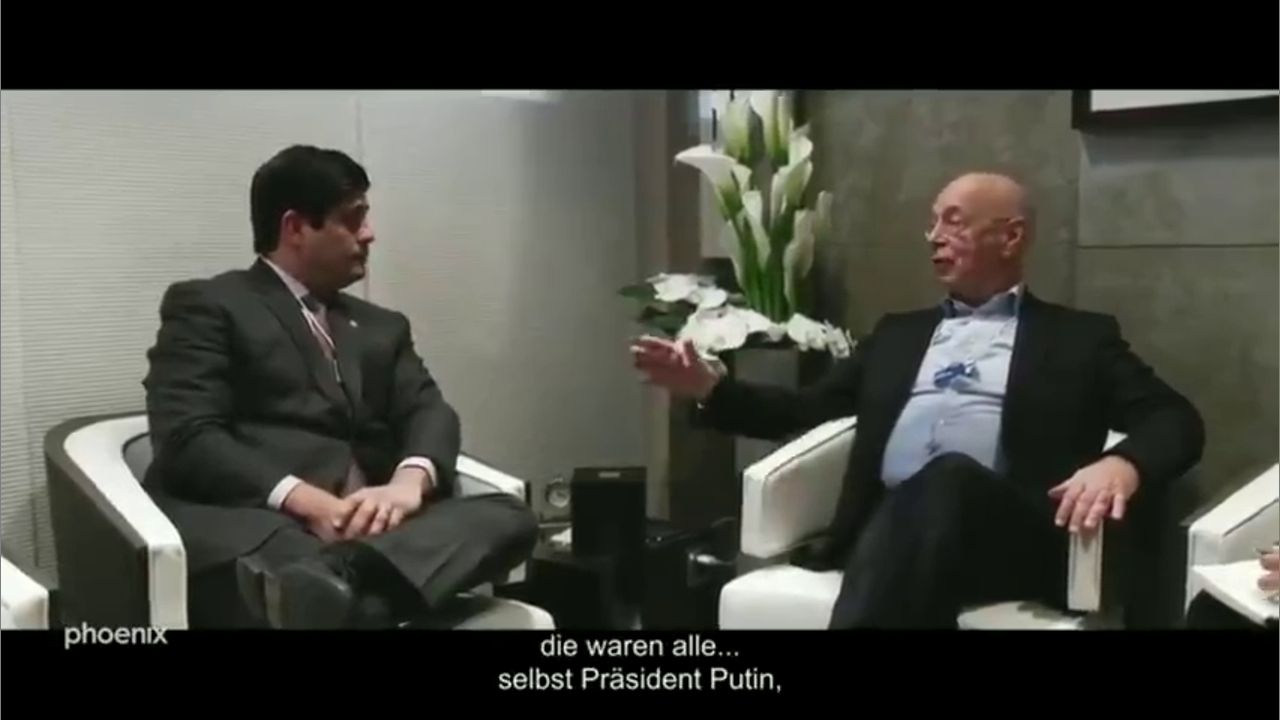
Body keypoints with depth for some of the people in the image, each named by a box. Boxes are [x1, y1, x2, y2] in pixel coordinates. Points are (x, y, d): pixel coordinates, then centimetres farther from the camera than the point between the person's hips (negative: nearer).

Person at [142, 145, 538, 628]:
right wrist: (307, 502, -20)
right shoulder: (207, 307, 10)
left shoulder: (381, 327, 28)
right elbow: (188, 438, -4)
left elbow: (428, 411, 12)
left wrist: (410, 480, -13)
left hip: (370, 526, 5)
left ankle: (339, 580, -50)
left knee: (509, 517, -26)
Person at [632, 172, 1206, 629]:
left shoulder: (1079, 337, 20)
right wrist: (710, 387, 10)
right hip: (891, 525, 2)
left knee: (949, 476, -38)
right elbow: (809, 410, 27)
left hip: (1012, 535, -2)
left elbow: (1177, 422, 9)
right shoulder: (899, 333, 30)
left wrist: (1123, 465, -15)